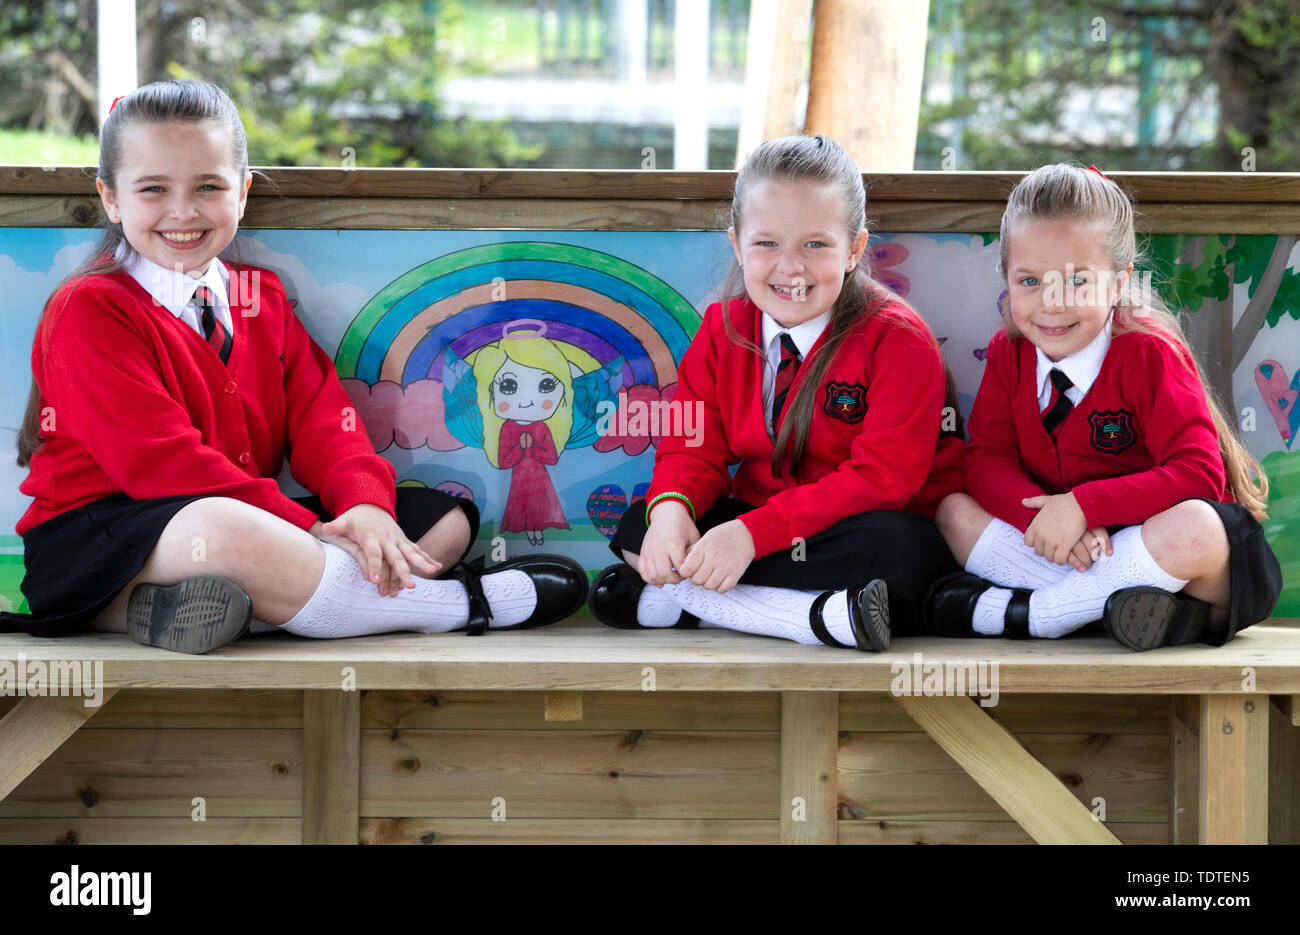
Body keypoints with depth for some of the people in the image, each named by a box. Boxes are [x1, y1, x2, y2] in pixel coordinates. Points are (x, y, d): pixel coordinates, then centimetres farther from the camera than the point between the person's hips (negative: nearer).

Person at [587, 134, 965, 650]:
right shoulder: (722, 328, 4)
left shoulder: (897, 339, -14)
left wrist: (753, 532, -29)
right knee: (637, 526, -18)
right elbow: (694, 444, 5)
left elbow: (883, 476, -21)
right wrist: (671, 508, -22)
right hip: (753, 521, 6)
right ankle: (822, 617, -28)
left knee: (897, 549, -37)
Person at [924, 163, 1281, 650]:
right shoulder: (1008, 353, 1)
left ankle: (1018, 611, -24)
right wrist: (1047, 516, -26)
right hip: (1063, 549, 5)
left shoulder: (1150, 354, -14)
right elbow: (987, 459, -5)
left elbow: (1199, 475, -23)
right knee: (955, 512, -12)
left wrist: (1082, 506, -30)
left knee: (1193, 529, -38)